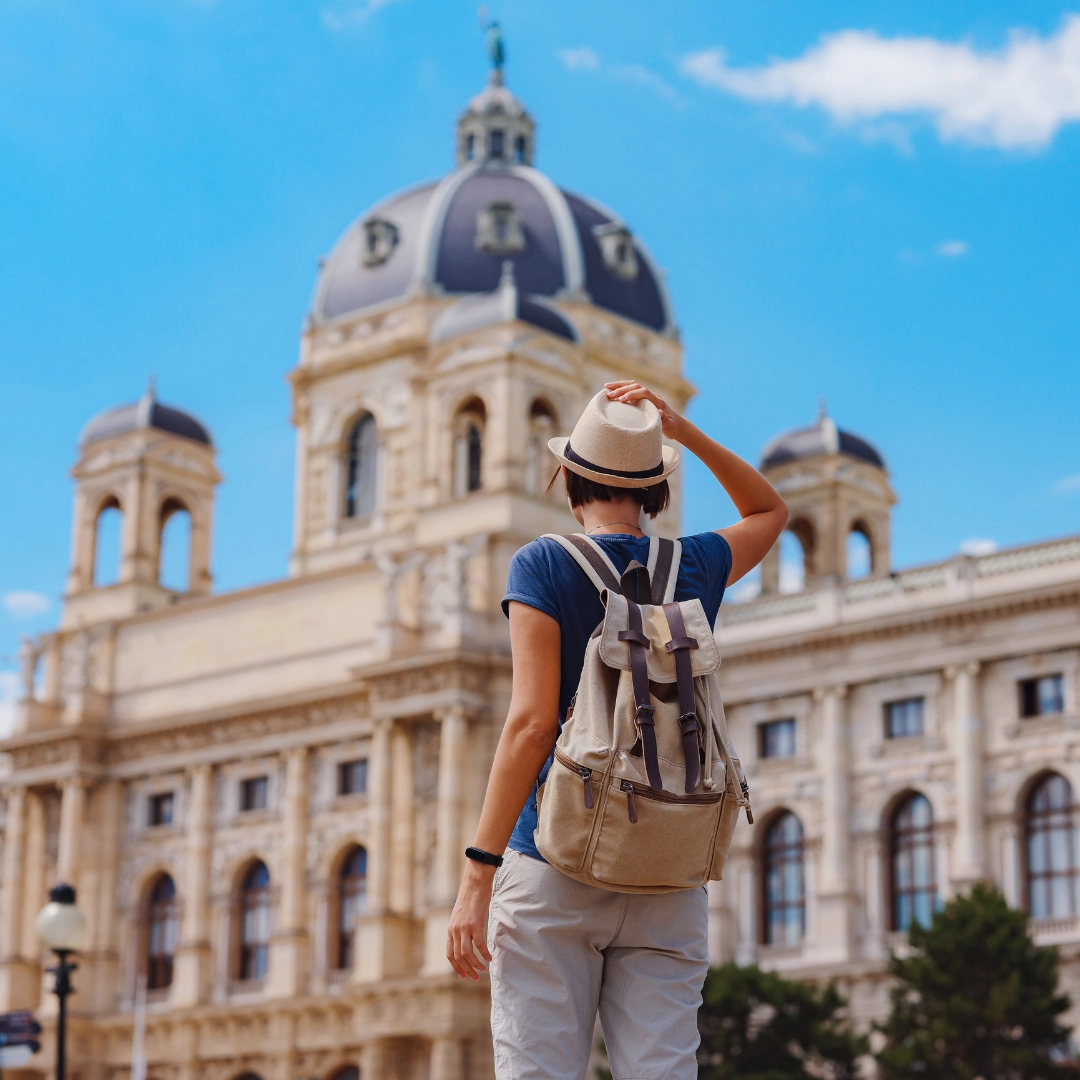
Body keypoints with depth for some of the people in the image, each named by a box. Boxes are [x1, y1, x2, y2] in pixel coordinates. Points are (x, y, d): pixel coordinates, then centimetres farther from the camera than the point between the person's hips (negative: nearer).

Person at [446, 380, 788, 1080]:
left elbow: (533, 722, -12)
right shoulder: (697, 566, 9)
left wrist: (478, 871, -13)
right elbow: (771, 510, 32)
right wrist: (681, 429, 21)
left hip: (553, 863, -3)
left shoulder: (544, 565, -1)